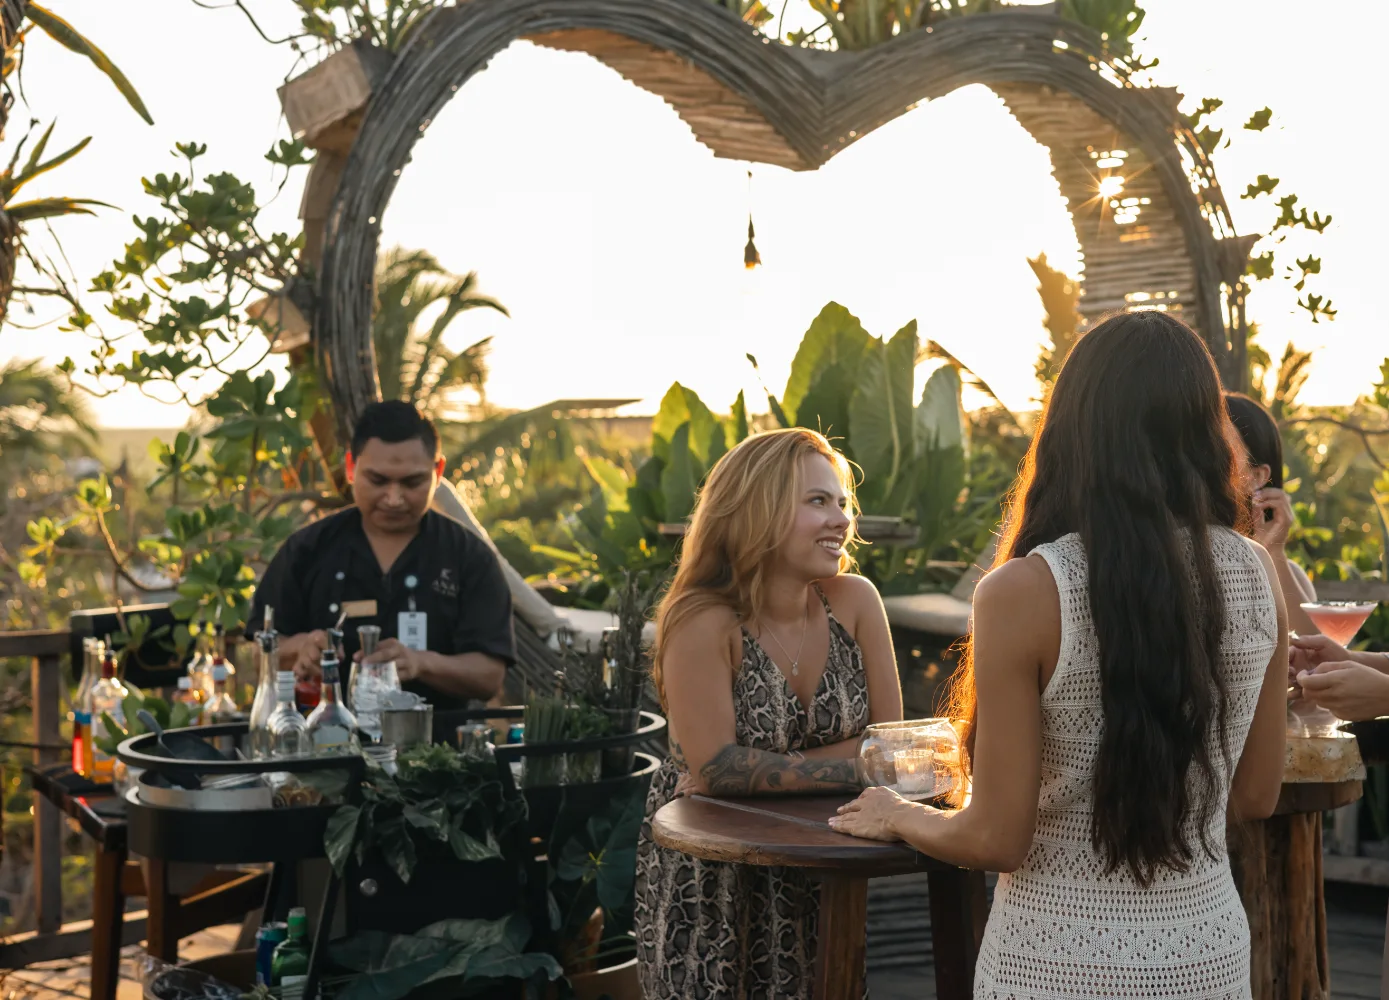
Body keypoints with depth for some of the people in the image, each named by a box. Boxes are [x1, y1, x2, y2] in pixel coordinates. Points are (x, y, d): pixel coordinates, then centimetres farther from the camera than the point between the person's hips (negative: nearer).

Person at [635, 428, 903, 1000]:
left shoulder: (854, 603, -8)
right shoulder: (704, 621, -20)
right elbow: (714, 766, -26)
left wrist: (760, 773, -19)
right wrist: (851, 767, -22)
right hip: (707, 876, -4)